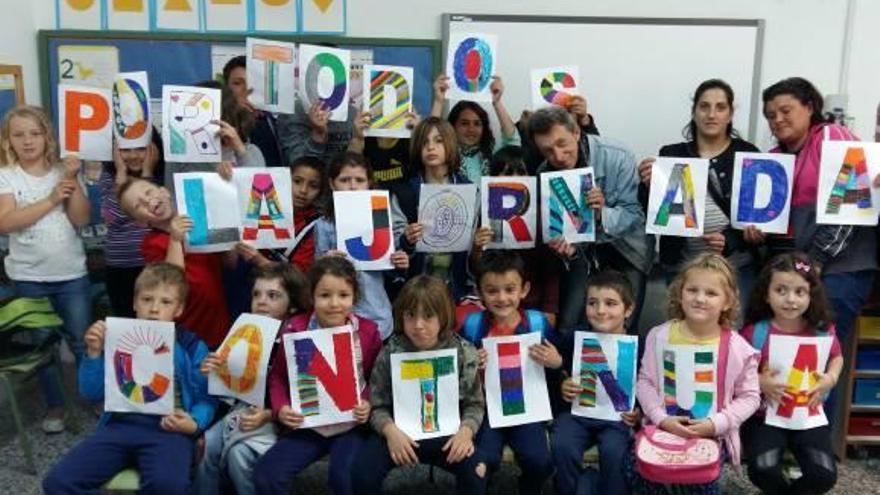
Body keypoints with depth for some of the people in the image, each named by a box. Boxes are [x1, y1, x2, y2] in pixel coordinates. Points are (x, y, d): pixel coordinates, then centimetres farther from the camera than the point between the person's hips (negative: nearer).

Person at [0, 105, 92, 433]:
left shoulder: (63, 172, 0)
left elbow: (81, 219, -8)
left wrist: (72, 181, -17)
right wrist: (51, 199, -20)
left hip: (71, 273, 0)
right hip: (29, 277, 0)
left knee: (82, 340, 8)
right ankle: (55, 405, 26)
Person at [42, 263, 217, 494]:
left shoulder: (192, 347, 6)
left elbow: (206, 400, 5)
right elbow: (92, 393, 12)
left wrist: (194, 424, -16)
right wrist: (94, 353, -2)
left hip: (167, 429, -4)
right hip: (120, 425, 4)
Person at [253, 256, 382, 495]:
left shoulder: (368, 331, -4)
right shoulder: (295, 330, -4)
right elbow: (278, 376, 6)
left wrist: (369, 404, -12)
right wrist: (280, 408, -11)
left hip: (352, 424, -1)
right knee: (266, 475, -15)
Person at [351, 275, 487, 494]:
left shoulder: (463, 352, -6)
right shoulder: (390, 353, -6)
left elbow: (474, 403, 1)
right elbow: (378, 406, -2)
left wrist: (466, 430, -19)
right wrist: (390, 430, -22)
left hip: (446, 433, 0)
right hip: (401, 433, 1)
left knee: (475, 470, -26)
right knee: (363, 473, -20)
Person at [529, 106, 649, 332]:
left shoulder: (617, 157, -22)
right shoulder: (545, 174, -11)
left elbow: (633, 213, -19)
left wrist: (602, 215, -40)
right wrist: (565, 245, -28)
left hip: (625, 244, -2)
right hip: (582, 248, 2)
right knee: (567, 325, -7)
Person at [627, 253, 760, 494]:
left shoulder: (737, 348, -9)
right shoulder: (660, 335, -4)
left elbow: (749, 396, -1)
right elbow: (645, 381, 0)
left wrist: (716, 424, -14)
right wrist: (661, 418, -13)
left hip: (711, 434, -1)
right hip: (663, 426, 1)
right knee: (635, 468, -15)